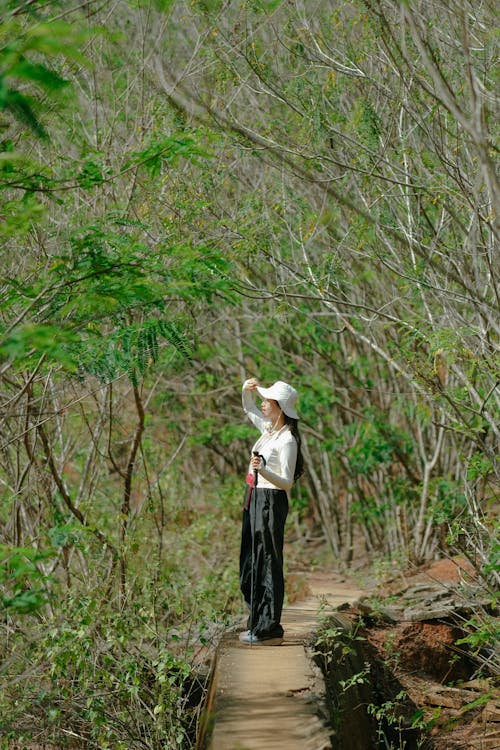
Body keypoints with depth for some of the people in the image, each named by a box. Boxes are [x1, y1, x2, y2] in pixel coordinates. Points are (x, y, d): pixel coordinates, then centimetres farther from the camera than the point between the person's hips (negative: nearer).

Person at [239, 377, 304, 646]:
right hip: (254, 499, 10)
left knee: (267, 563, -6)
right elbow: (249, 409, 29)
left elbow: (287, 482, -19)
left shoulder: (287, 440, -16)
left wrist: (263, 470, -36)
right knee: (250, 562, 14)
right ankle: (257, 623, 22)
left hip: (271, 502, -10)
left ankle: (269, 629, -1)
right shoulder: (268, 427, 9)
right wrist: (247, 389, 9)